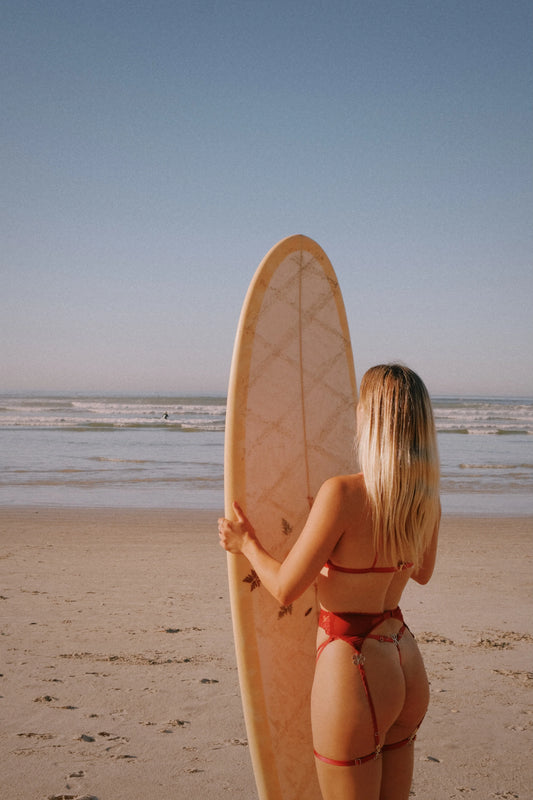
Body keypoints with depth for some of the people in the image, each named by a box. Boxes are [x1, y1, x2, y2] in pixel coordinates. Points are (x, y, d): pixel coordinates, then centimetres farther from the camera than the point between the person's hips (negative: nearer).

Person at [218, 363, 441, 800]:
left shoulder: (343, 493, -24)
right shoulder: (427, 499, -3)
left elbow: (285, 588, -17)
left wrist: (246, 543, 1)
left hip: (352, 672, -7)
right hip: (407, 672, 7)